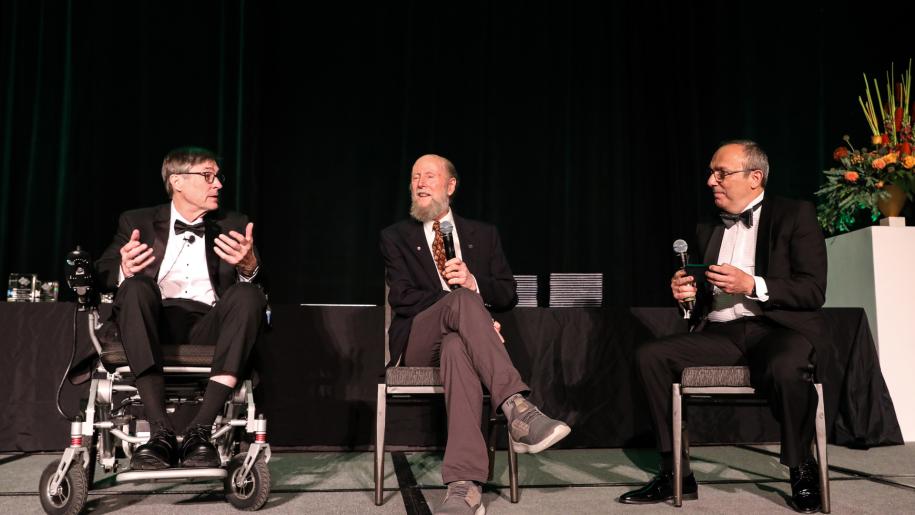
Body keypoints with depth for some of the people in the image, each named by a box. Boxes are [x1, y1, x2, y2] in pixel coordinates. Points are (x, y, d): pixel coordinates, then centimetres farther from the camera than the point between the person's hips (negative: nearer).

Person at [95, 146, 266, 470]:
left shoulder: (233, 225, 16)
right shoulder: (138, 222, 14)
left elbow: (255, 285, 5)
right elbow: (103, 270, 5)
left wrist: (249, 267, -21)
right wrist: (124, 270, -20)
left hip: (208, 328, 1)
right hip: (157, 323, 0)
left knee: (247, 294, -28)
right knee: (136, 286, -30)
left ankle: (200, 430, -34)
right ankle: (161, 431, -35)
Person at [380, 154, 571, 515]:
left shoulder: (483, 234, 20)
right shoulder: (396, 237, 14)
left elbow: (508, 295, 13)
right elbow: (402, 297, -2)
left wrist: (473, 282, -10)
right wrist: (465, 298, -15)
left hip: (461, 337, 1)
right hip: (419, 343, -1)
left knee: (457, 346, -41)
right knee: (461, 299, -37)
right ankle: (517, 409, -51)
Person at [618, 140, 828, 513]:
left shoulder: (795, 215, 3)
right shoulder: (708, 229, 18)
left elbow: (813, 291, -7)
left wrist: (752, 285, -20)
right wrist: (684, 293, -2)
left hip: (782, 328, -5)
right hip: (720, 333, 5)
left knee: (786, 369, -38)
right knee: (650, 356, -17)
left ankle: (802, 471, -10)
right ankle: (675, 475, -11)